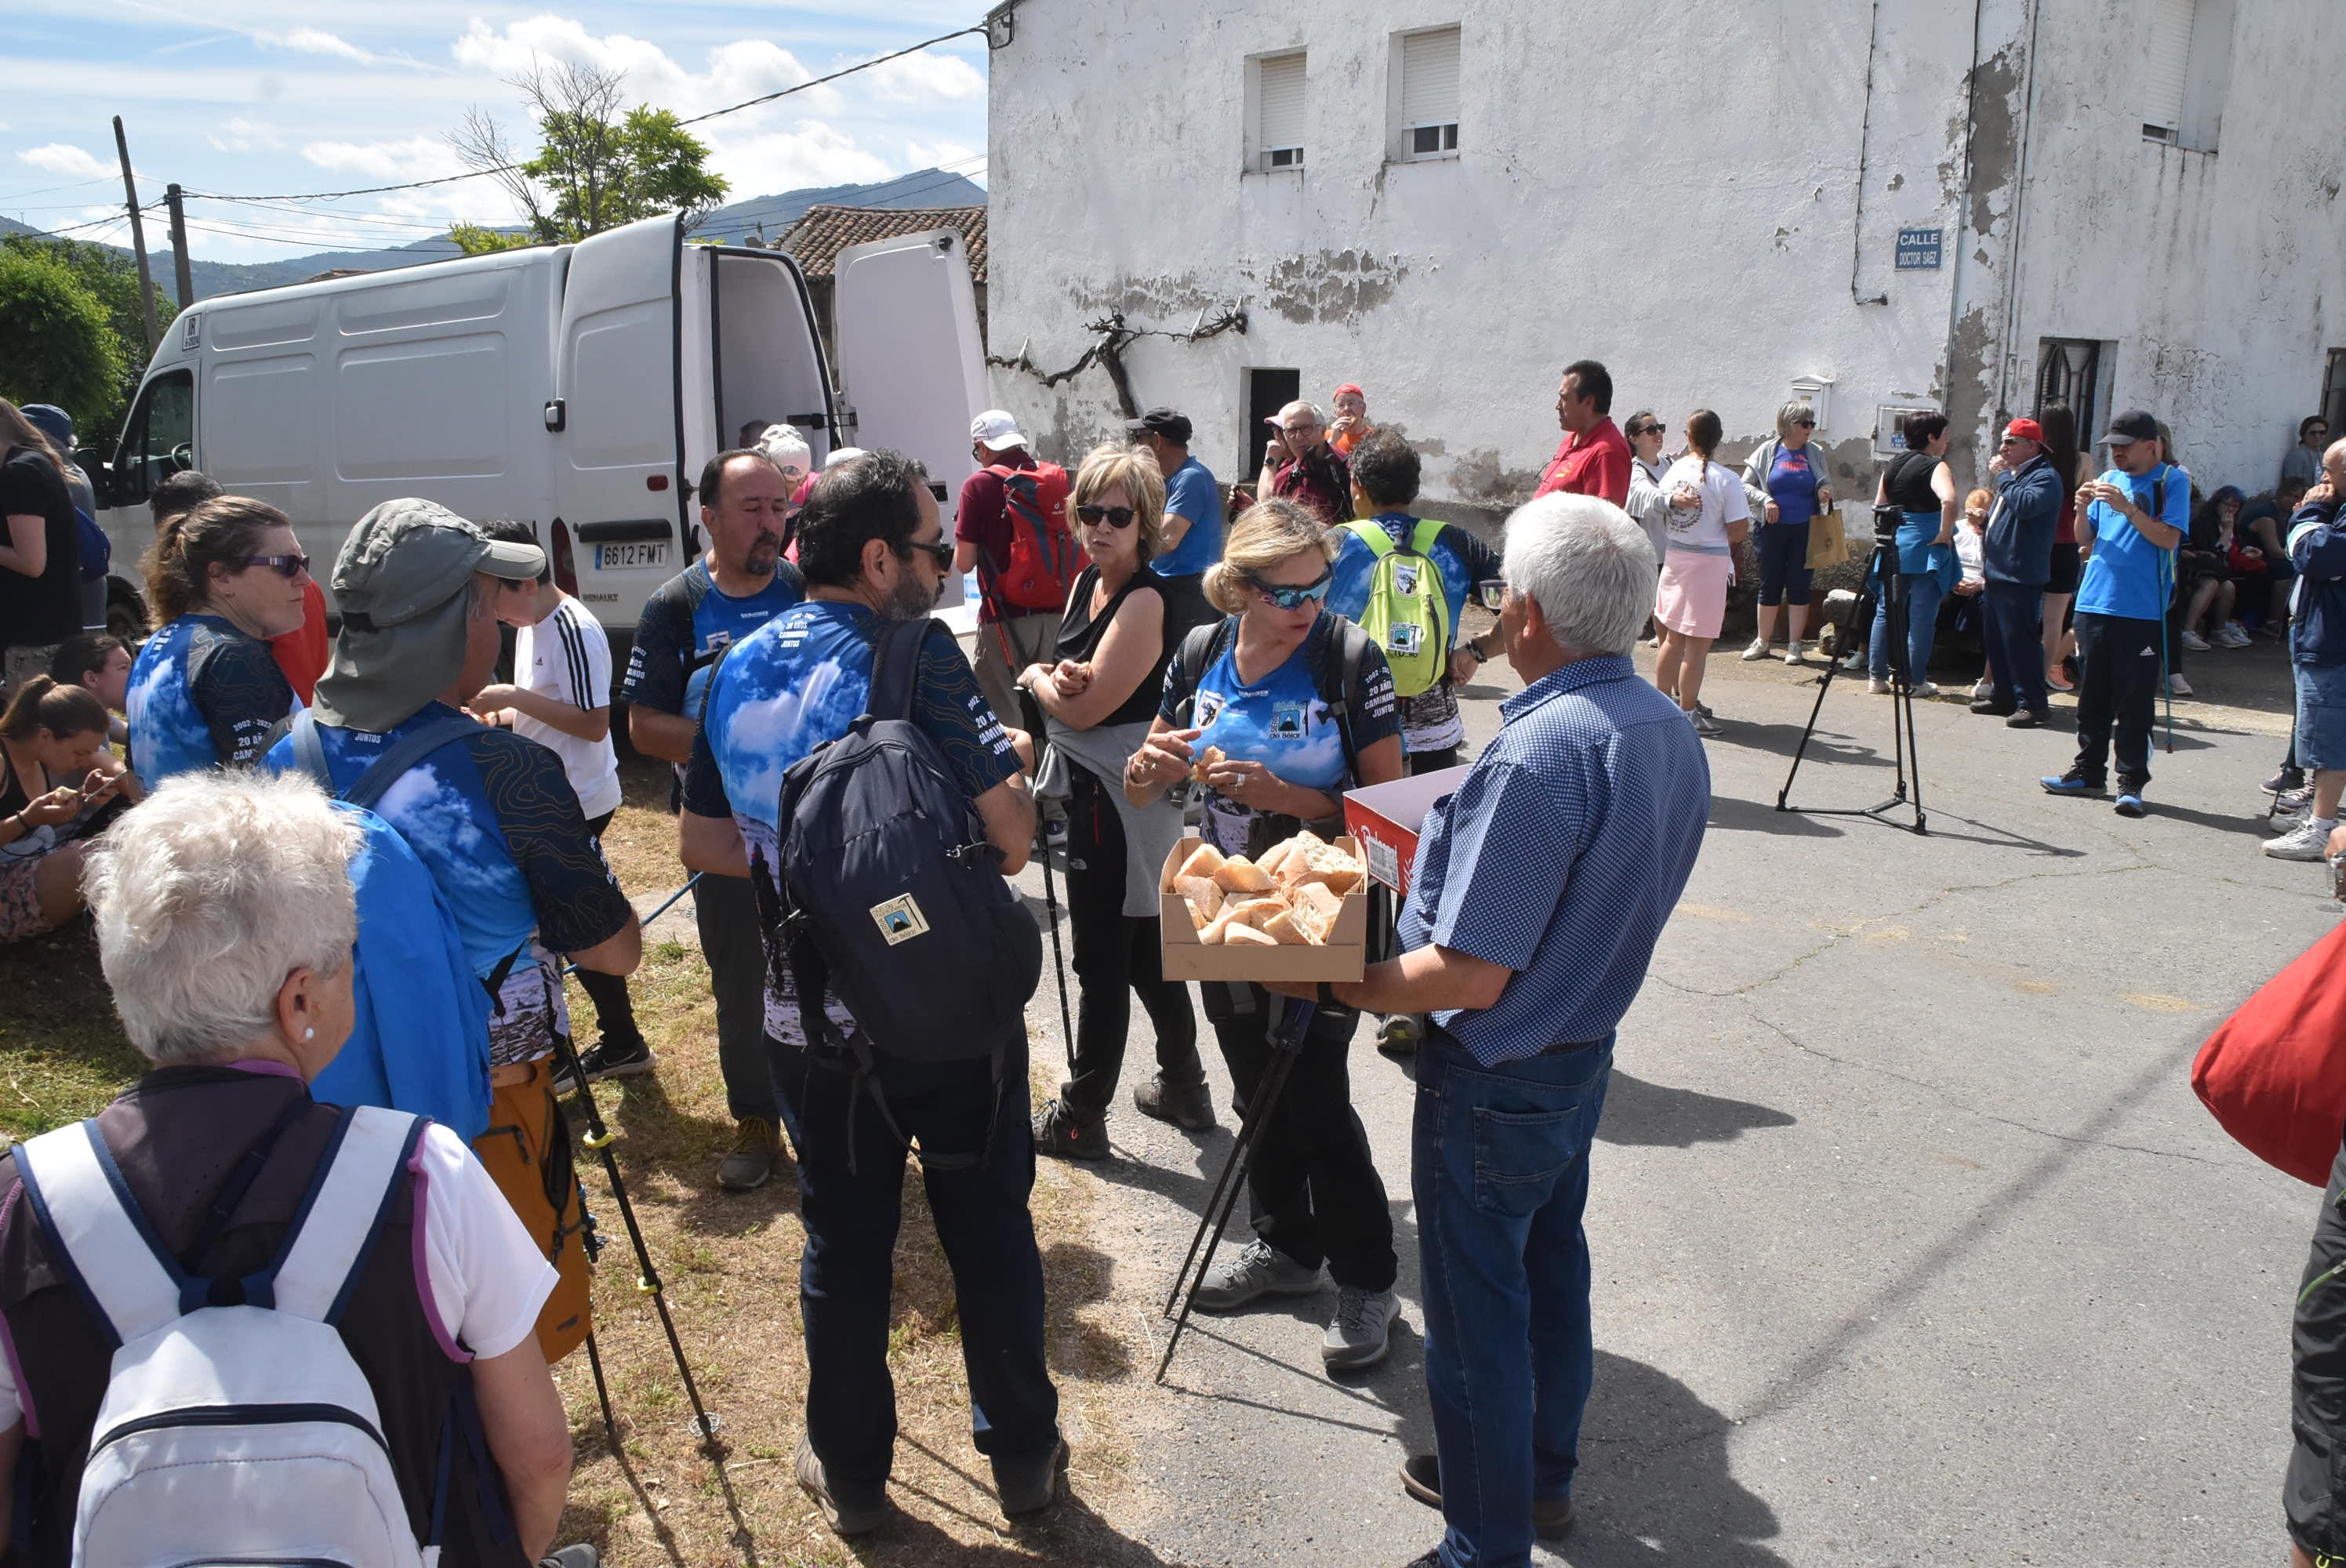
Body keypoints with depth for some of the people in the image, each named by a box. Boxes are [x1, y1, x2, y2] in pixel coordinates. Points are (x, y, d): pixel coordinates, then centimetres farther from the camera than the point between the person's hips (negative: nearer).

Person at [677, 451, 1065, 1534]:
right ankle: (1022, 1456, 30)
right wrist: (1004, 766, 1)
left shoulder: (736, 672, 2)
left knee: (842, 1244, 16)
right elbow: (1010, 835, -19)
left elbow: (701, 842, 11)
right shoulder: (915, 655, -16)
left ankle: (851, 1475, 31)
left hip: (811, 1022, 4)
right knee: (990, 1232, 14)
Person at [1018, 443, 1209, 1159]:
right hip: (1092, 788, 10)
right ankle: (1183, 1088, 34)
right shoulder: (1088, 583, 10)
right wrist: (1061, 675, -13)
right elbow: (1068, 691, 10)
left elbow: (1085, 708, -21)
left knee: (1103, 963, 2)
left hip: (1120, 797, -10)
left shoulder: (1146, 601, -19)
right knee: (1147, 951, 19)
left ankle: (1081, 1119, 14)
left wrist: (1036, 676, -1)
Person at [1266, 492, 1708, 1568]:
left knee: (1478, 1310, 8)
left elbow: (1472, 974, -30)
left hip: (1495, 1083, -9)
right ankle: (1540, 1475, 46)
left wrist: (1331, 985, -19)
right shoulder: (1671, 732, -2)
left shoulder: (1538, 758, -31)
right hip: (1589, 1050, 9)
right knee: (1552, 1266, 25)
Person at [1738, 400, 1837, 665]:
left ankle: (1795, 644, 9)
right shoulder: (1768, 451, 1)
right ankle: (1762, 641, 15)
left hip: (1806, 530, 1)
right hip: (1774, 529, -1)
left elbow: (1825, 486, 12)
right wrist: (1765, 500, -14)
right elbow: (1745, 485, 2)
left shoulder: (1816, 454, 5)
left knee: (1799, 587, 2)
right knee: (1770, 585, 5)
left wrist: (1826, 493, -11)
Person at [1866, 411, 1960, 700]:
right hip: (1926, 550, -6)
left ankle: (1877, 677, 12)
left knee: (1885, 612, 11)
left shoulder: (1894, 464, 10)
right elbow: (1949, 500, -28)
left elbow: (1879, 506, 14)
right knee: (1921, 617, 0)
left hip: (1893, 546, 6)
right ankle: (1917, 682, 4)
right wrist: (1944, 534, -16)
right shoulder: (1935, 466, -11)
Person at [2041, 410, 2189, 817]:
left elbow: (2169, 538, -11)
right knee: (2092, 696, 11)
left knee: (2135, 701, -3)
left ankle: (2131, 782, 2)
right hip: (2094, 601, 5)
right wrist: (2082, 509, -4)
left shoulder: (2171, 480, -1)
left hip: (2142, 611, -5)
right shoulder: (2109, 479, 14)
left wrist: (2128, 508, -20)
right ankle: (2089, 771, 21)